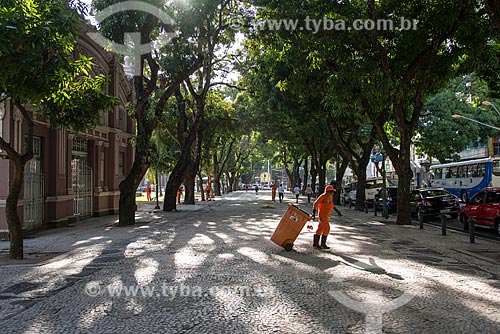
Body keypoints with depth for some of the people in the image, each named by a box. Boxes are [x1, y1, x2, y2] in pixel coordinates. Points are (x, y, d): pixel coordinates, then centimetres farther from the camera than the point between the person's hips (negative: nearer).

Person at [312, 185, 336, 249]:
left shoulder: (330, 197, 12)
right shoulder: (323, 196, -14)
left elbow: (332, 205, 27)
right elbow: (315, 203, -16)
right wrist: (314, 212, -20)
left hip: (326, 215, 9)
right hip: (322, 215, -9)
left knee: (320, 229, 10)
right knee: (326, 228, -8)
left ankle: (315, 243, 15)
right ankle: (323, 244, 0)